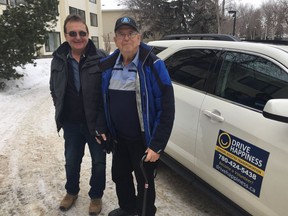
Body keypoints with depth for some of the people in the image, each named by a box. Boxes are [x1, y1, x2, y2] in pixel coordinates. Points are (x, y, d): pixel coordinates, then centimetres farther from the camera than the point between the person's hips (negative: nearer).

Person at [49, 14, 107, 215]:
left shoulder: (101, 58, -15)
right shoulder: (59, 59, -1)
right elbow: (54, 89, 13)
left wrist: (103, 122, -15)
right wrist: (61, 112, 8)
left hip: (96, 123, -3)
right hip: (71, 123, 4)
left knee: (99, 162, 14)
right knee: (71, 161, 21)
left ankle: (96, 196, 39)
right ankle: (71, 191, 48)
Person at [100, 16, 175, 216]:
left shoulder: (153, 65, -17)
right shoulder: (108, 66, 0)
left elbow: (167, 108, -19)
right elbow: (104, 101, 12)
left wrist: (157, 145, -20)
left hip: (143, 141, -5)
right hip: (119, 138, 6)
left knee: (144, 182, 11)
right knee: (119, 176, 22)